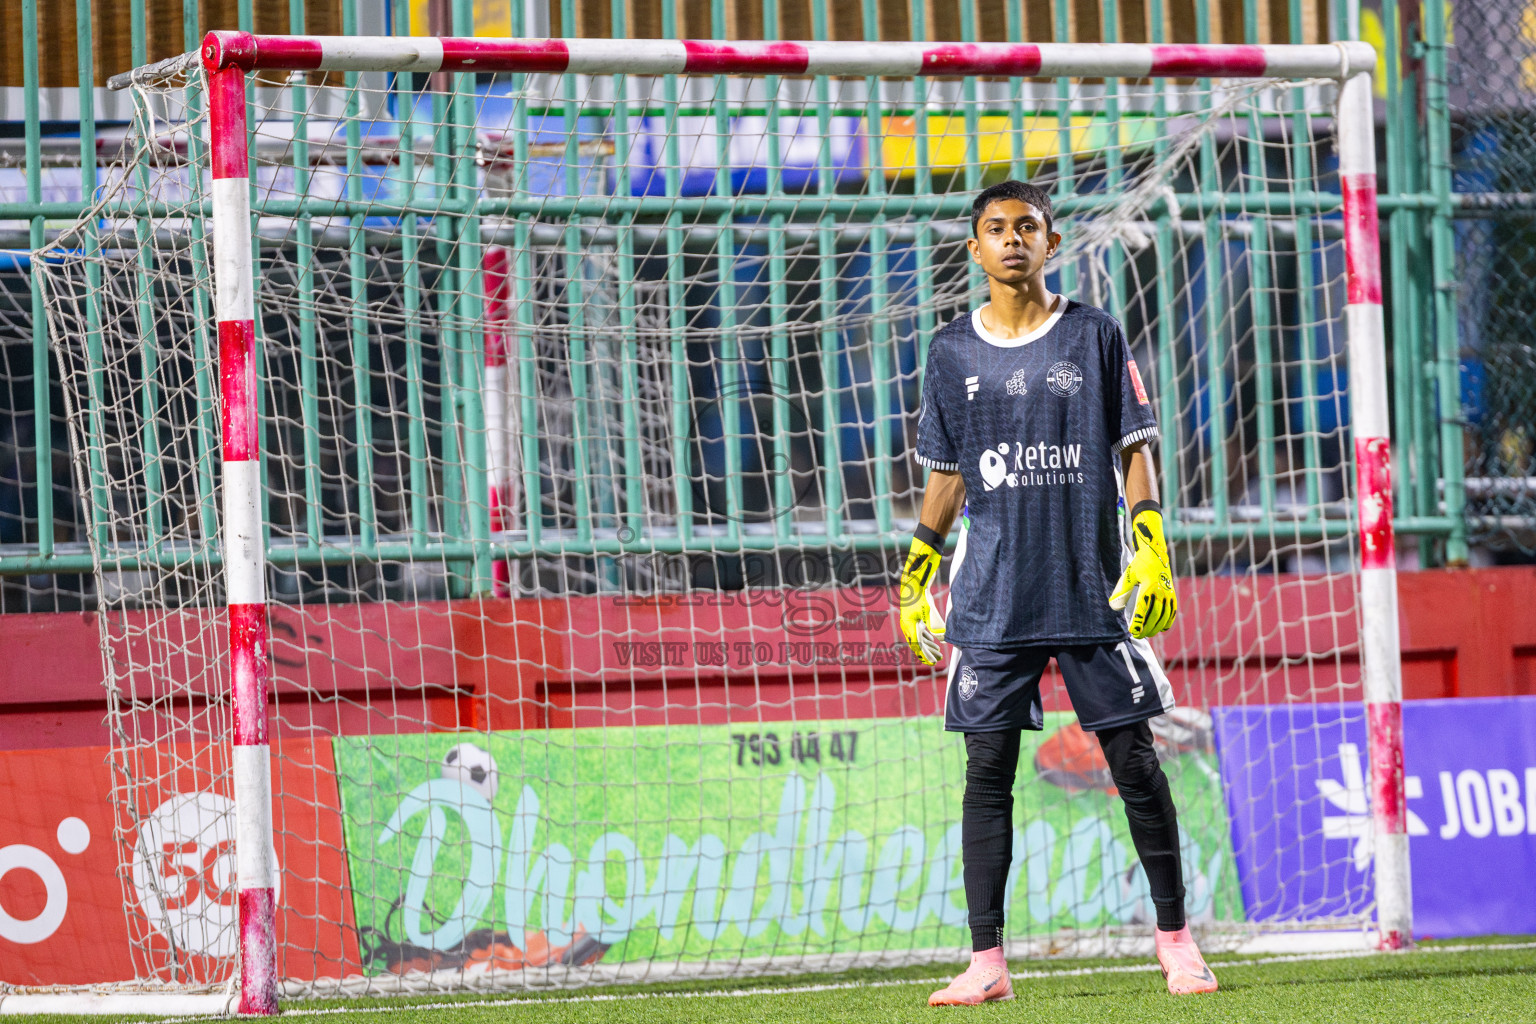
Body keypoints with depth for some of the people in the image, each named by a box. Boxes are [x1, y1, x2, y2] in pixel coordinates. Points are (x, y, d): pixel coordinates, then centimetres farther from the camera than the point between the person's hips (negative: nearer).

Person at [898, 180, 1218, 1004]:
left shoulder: (1095, 337, 3)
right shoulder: (952, 354, 9)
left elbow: (1134, 452, 4)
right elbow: (946, 476, 15)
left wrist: (1152, 552, -6)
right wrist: (915, 578, 12)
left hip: (1093, 588, -1)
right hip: (991, 597, 2)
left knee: (1133, 758, 0)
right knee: (988, 768, -2)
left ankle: (1174, 936, 12)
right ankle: (986, 961, 0)